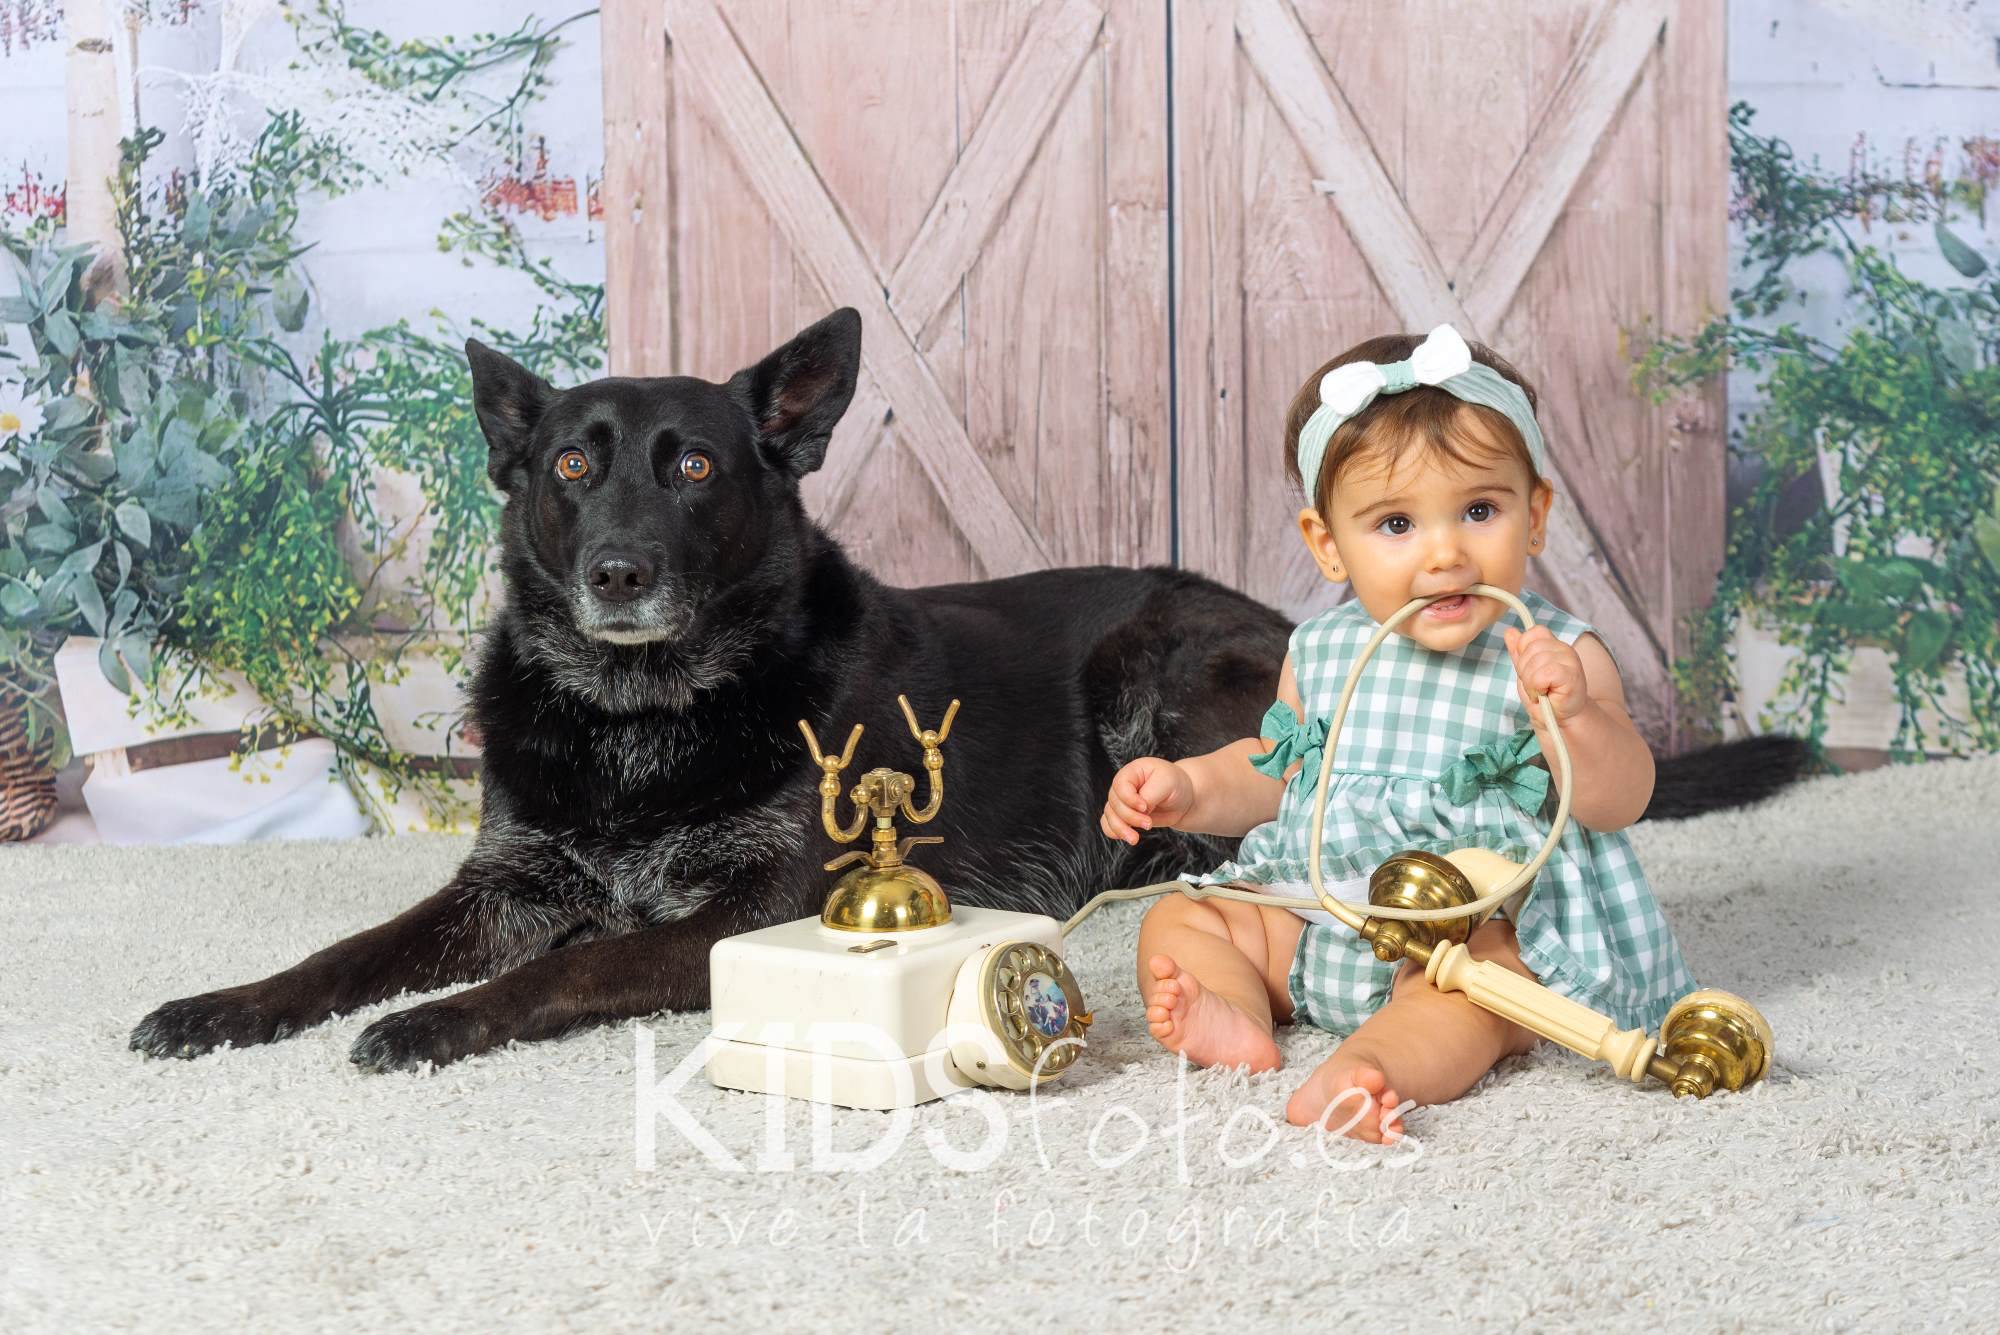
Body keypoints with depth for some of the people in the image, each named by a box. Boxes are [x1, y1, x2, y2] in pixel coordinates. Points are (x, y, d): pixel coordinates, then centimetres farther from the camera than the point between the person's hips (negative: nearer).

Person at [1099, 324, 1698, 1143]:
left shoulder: (1553, 656, -8)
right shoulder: (1321, 654, 6)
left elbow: (1621, 800, -14)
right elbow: (1276, 772, 22)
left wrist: (1570, 714, -32)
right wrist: (1189, 786, 4)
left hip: (1487, 927, -6)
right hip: (1319, 920, 6)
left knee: (1469, 976, -37)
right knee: (1177, 922, -2)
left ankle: (1369, 1066, -57)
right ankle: (1234, 1021, -26)